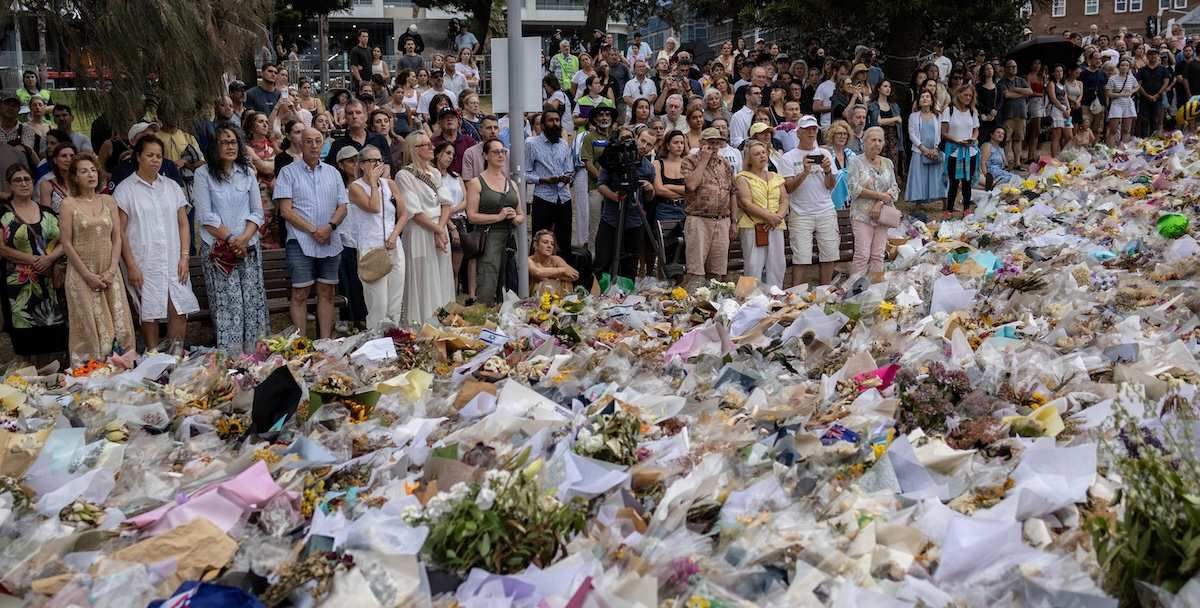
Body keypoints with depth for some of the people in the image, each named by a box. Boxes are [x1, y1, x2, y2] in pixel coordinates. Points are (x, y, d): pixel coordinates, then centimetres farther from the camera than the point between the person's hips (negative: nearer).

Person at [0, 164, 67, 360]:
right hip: (19, 285, -3)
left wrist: (49, 258, -12)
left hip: (49, 283, 3)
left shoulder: (47, 212, 11)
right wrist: (33, 260, -14)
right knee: (26, 335, -3)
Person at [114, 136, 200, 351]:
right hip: (144, 264, -3)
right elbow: (120, 232, -1)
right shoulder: (125, 189, 2)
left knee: (180, 311, -4)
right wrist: (131, 266, -8)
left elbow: (183, 224, 12)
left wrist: (184, 257, 1)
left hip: (173, 262, 3)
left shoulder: (172, 187, 13)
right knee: (150, 314, 0)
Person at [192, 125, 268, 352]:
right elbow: (206, 217, -5)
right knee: (227, 305, -7)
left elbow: (257, 212, 8)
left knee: (253, 302, 1)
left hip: (248, 247, 3)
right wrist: (230, 240, -11)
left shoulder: (248, 173, 10)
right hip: (218, 249, -3)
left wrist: (244, 238, -8)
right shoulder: (203, 174, 0)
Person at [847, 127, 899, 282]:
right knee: (863, 254, -9)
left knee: (878, 254, 3)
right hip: (862, 215, -4)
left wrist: (880, 203, -9)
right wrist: (880, 195, -11)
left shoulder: (887, 163, 13)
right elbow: (854, 188, -11)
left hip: (882, 214, 4)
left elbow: (894, 188, 8)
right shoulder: (856, 162, -1)